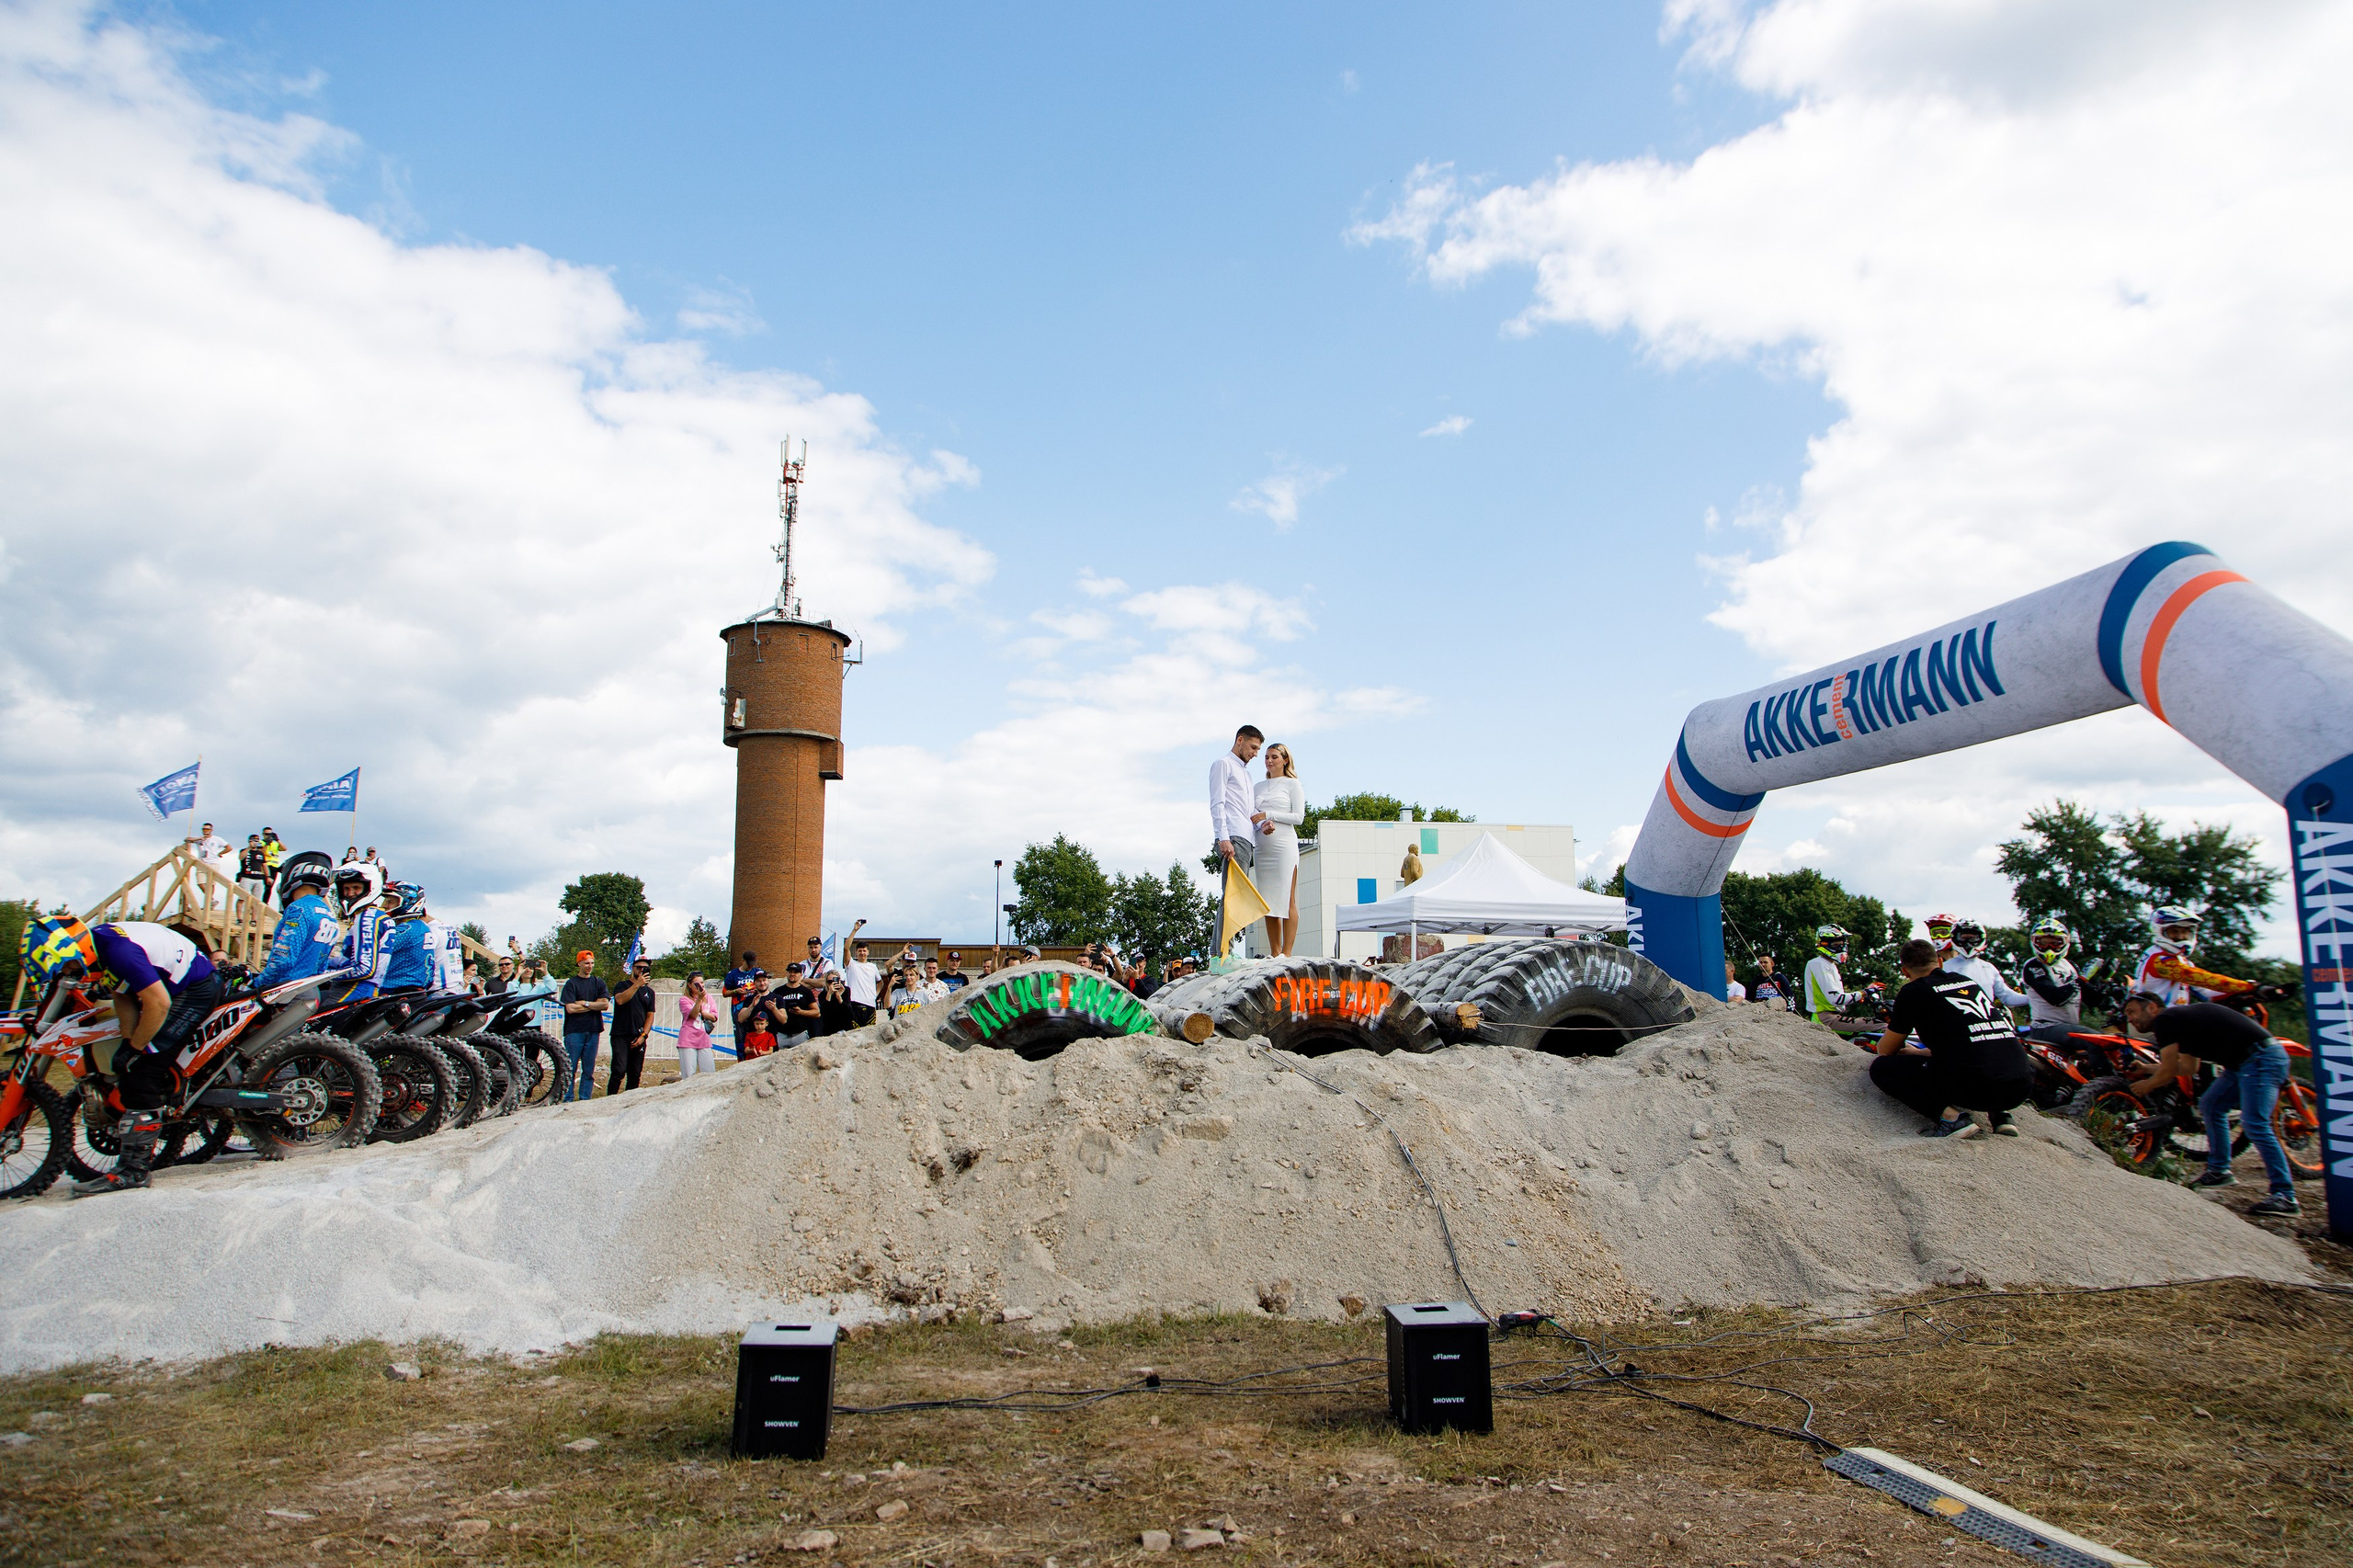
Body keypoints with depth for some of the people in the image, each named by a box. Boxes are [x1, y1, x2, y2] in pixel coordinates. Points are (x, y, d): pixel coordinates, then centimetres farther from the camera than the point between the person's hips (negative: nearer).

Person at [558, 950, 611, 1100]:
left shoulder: (599, 984, 12)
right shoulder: (571, 984, 1)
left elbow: (605, 1004, -2)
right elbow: (570, 1008, -10)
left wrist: (585, 1003, -8)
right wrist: (595, 1005, -4)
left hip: (593, 1031, 3)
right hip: (574, 1031, -3)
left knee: (589, 1070, 4)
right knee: (570, 1068, -3)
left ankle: (585, 1100, 8)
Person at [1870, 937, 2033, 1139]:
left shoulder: (1913, 991, 5)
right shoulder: (1968, 981, 23)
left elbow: (1886, 1050, 17)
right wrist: (1918, 1053, 49)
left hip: (1972, 1085, -7)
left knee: (1881, 1068, 8)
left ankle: (1950, 1116, -10)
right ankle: (2000, 1113, 14)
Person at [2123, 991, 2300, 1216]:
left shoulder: (2165, 1019, -10)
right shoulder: (2180, 1016, 19)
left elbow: (2169, 1072, -8)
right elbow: (2189, 1067, 25)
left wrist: (2147, 1085, 10)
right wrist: (2148, 1068, 33)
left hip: (2261, 1058, -11)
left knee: (2254, 1124, -18)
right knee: (2210, 1106, 17)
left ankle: (2285, 1196, -19)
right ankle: (2219, 1171, 23)